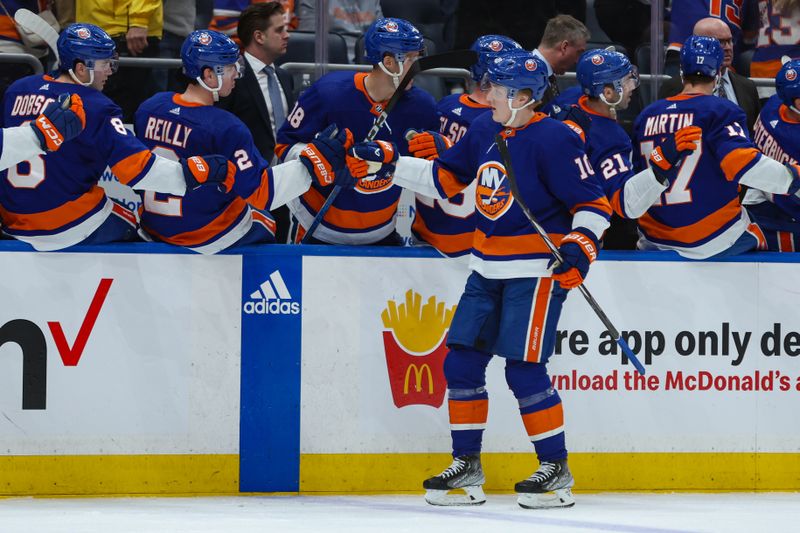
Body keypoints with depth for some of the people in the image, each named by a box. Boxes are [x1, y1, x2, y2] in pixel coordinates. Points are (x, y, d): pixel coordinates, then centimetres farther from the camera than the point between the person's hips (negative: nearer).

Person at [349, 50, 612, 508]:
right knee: (462, 361, 6)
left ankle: (556, 469, 1)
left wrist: (580, 247, -27)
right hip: (488, 271, 8)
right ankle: (467, 465, 17)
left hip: (537, 270, -8)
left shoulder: (553, 139, -16)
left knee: (524, 368, -11)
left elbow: (593, 202, -14)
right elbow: (445, 178, 19)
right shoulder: (484, 130, 7)